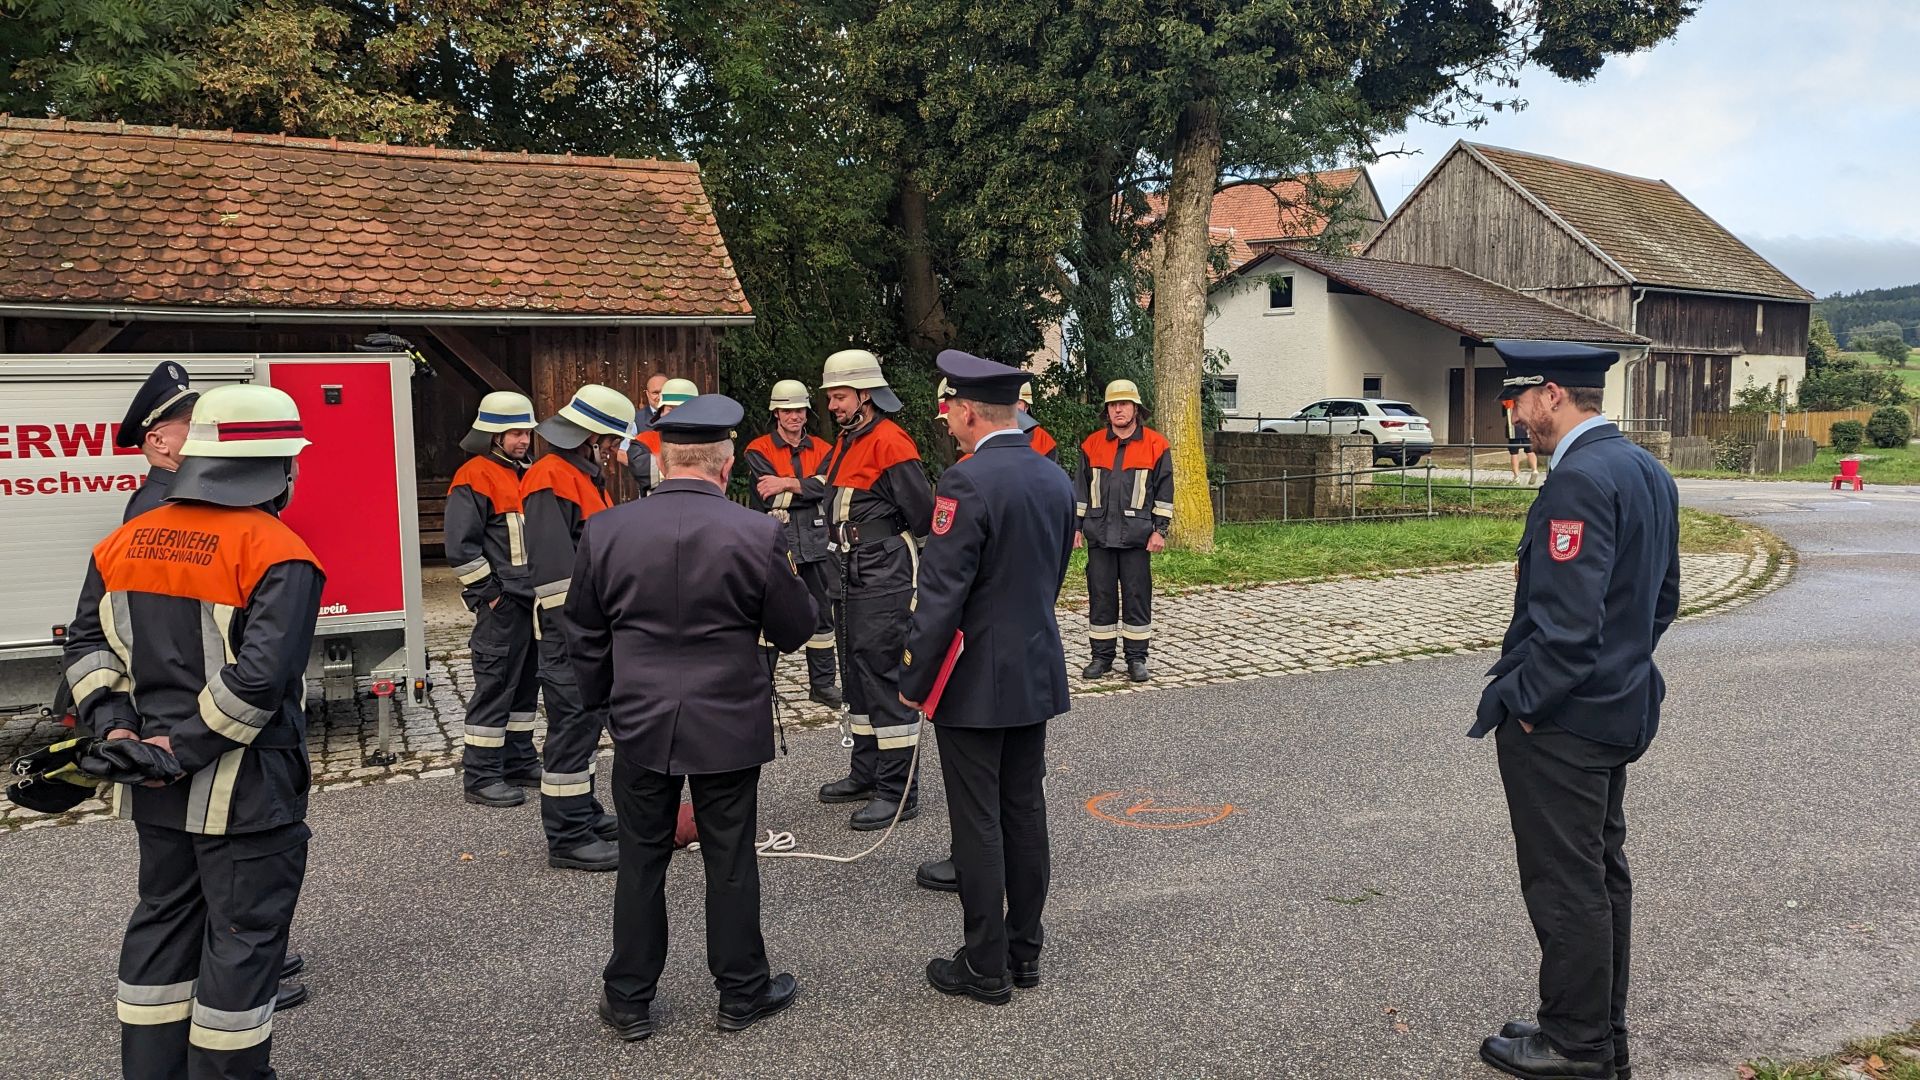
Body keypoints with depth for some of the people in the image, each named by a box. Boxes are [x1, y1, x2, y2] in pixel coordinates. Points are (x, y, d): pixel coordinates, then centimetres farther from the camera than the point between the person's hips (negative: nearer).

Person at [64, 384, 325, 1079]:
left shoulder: (128, 541, 5)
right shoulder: (277, 553, -18)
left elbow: (87, 641, 9)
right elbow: (260, 675, -26)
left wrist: (113, 723, 3)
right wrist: (186, 748, -16)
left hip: (155, 785, 7)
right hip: (245, 787, -7)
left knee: (163, 918, 21)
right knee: (243, 936, 5)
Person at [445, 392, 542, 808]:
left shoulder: (525, 474, 17)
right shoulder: (475, 478, -11)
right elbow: (461, 547, -17)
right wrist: (489, 593, -15)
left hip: (534, 600, 9)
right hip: (502, 604, -9)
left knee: (526, 684, 15)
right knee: (495, 687, -5)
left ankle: (519, 761, 26)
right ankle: (480, 777, 1)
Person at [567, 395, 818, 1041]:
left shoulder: (605, 531, -5)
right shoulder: (759, 534, -13)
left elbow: (585, 636, 4)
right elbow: (795, 629, -3)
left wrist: (603, 700, 19)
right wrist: (786, 578, 17)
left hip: (640, 725, 2)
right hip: (729, 726, -1)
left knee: (641, 861, 13)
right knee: (730, 862, 11)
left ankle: (629, 999, 24)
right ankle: (741, 993, 24)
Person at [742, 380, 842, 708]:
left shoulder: (822, 450, 12)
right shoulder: (758, 451, 1)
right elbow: (770, 496, -12)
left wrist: (786, 487, -12)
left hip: (815, 542, 4)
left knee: (822, 613, 8)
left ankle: (822, 683, 18)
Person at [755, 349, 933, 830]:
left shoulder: (890, 441, -16)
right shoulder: (846, 442, 15)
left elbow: (922, 512, -16)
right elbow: (831, 488, 31)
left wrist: (888, 544, 0)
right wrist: (790, 484, 18)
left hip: (884, 582, -10)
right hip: (851, 576, 10)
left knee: (883, 675, -9)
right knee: (857, 673, 17)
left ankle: (897, 792, -3)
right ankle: (867, 773, 29)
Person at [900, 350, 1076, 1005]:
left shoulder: (967, 483, -19)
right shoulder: (1055, 478, 6)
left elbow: (941, 595, -20)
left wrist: (913, 681, -11)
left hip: (974, 682, -8)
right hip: (1037, 675, 8)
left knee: (978, 824, 2)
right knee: (1025, 814, 15)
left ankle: (986, 968, 12)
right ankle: (1024, 952, 25)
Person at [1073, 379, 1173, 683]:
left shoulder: (1155, 445, 2)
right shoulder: (1092, 445, 9)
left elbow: (1164, 491, 2)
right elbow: (1081, 489, 13)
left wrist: (1159, 530, -3)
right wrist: (1076, 526, 8)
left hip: (1136, 535, -2)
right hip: (1099, 534, 2)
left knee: (1137, 596, 2)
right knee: (1100, 595, 6)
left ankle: (1137, 658, 10)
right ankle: (1102, 656, 15)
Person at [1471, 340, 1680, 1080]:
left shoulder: (1578, 480, -22)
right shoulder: (1647, 471, 9)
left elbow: (1566, 621, -26)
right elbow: (1663, 597, 16)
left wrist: (1522, 702, -16)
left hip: (1561, 717, -10)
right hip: (1620, 708, 10)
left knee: (1565, 885, 2)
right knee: (1602, 872, 18)